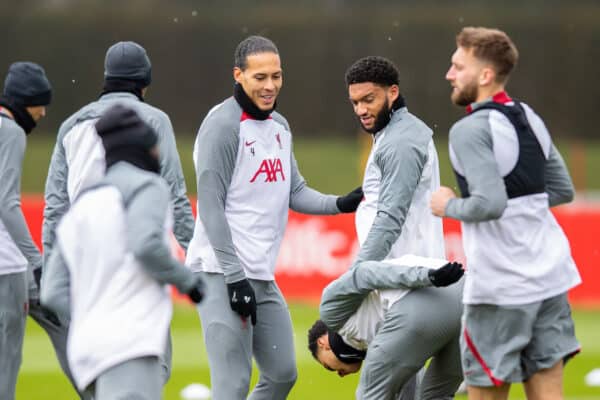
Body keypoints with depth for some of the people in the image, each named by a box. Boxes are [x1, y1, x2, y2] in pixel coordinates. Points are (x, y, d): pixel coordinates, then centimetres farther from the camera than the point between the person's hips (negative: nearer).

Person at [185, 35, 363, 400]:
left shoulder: (280, 126, 15)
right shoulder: (223, 126, -11)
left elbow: (295, 192, 16)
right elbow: (210, 206, -15)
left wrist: (340, 204, -3)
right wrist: (234, 276, -19)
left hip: (263, 275, 9)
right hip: (221, 273, -9)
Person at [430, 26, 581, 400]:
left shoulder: (471, 130, -14)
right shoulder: (530, 119, 10)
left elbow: (489, 204, -24)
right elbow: (563, 190, 17)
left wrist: (450, 206, -7)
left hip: (502, 288, -7)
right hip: (549, 277, 7)